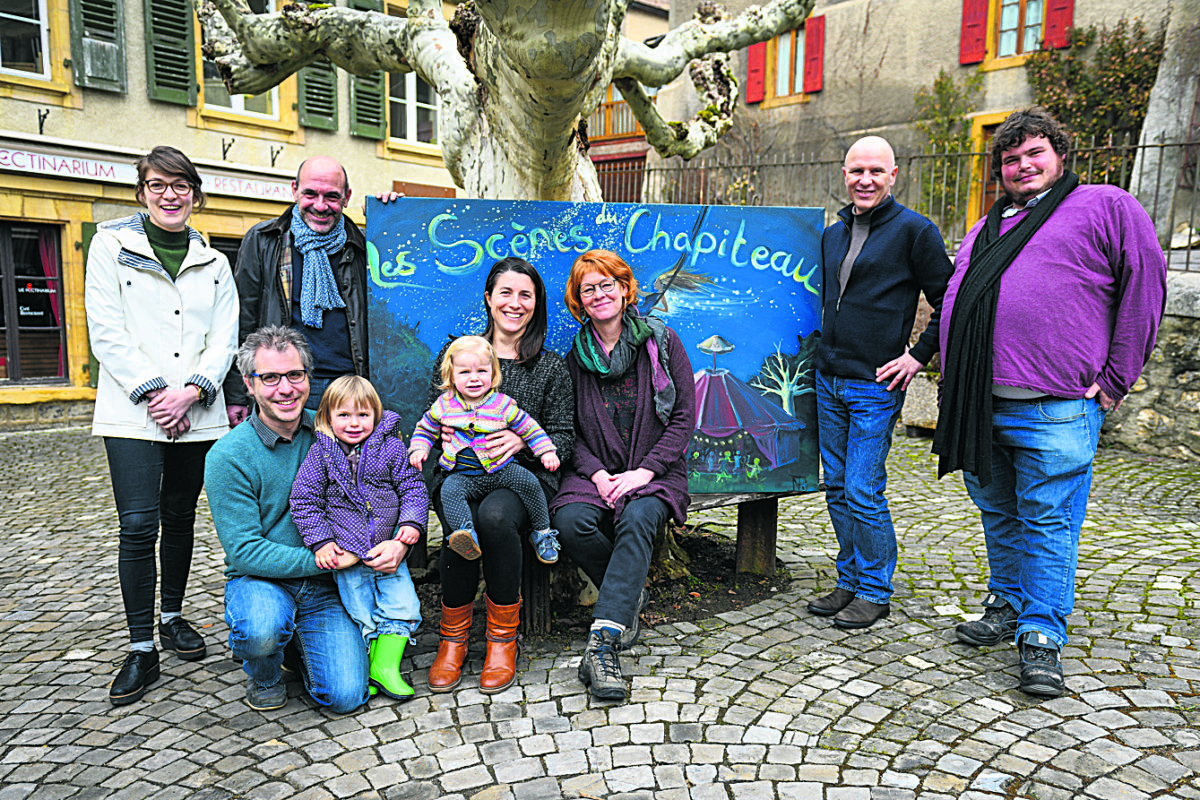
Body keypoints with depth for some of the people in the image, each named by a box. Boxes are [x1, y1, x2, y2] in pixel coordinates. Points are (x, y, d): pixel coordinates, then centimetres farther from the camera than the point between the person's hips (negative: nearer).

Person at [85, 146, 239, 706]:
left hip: (196, 414, 3)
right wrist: (152, 391, -13)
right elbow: (107, 332, -3)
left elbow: (224, 338, 6)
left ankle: (172, 618, 29)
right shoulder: (111, 245, 4)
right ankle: (141, 650, 2)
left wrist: (191, 390, -10)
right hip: (132, 413, -3)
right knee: (138, 524, -7)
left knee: (179, 518, 12)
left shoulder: (212, 263, 13)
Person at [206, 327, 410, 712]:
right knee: (261, 630, -36)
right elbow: (244, 552, -15)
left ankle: (300, 644, 19)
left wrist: (400, 540, -18)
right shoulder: (227, 456, -11)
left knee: (345, 696, -15)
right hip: (260, 579, -2)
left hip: (325, 587, 2)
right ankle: (263, 675, 2)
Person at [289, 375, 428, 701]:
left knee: (402, 606, 0)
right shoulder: (321, 453, -1)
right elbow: (305, 500, 0)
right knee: (360, 614, 5)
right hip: (345, 553, -1)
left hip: (389, 549, 2)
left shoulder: (391, 448, 0)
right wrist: (321, 542, -8)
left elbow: (412, 488, 4)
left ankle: (385, 665, 10)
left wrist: (411, 522, -12)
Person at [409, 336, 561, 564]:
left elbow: (529, 428, 7)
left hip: (501, 470, 0)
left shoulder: (503, 404, 0)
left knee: (528, 482, -20)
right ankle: (466, 536, -41)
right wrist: (419, 449, 0)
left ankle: (542, 531, -3)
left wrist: (547, 451, -5)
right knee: (450, 490, -29)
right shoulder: (444, 404, 4)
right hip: (463, 474, 0)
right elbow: (425, 428, 18)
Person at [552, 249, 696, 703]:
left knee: (637, 518, -34)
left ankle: (601, 644, -36)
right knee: (571, 521, -28)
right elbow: (570, 430, 7)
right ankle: (630, 597, -3)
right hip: (596, 472, 2)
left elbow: (684, 418, -2)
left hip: (655, 472, -2)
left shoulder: (662, 342, 2)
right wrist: (597, 474, -13)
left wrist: (644, 471, -14)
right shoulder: (575, 357, 10)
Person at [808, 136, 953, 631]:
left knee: (863, 493, -4)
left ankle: (875, 593, 13)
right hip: (828, 381, 7)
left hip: (875, 387, -7)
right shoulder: (833, 234, 14)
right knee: (837, 489, 12)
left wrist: (919, 355, -9)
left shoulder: (914, 230, -5)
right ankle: (850, 582, 25)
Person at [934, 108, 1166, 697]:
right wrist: (953, 379, 18)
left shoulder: (1105, 207, 4)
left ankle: (1042, 638, 9)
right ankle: (1007, 605, 33)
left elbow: (1145, 286, -2)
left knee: (1047, 522, -1)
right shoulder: (984, 230, 22)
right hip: (979, 407, 6)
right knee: (998, 512, 16)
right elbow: (956, 305, 27)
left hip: (1053, 411, -6)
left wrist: (1113, 379, -5)